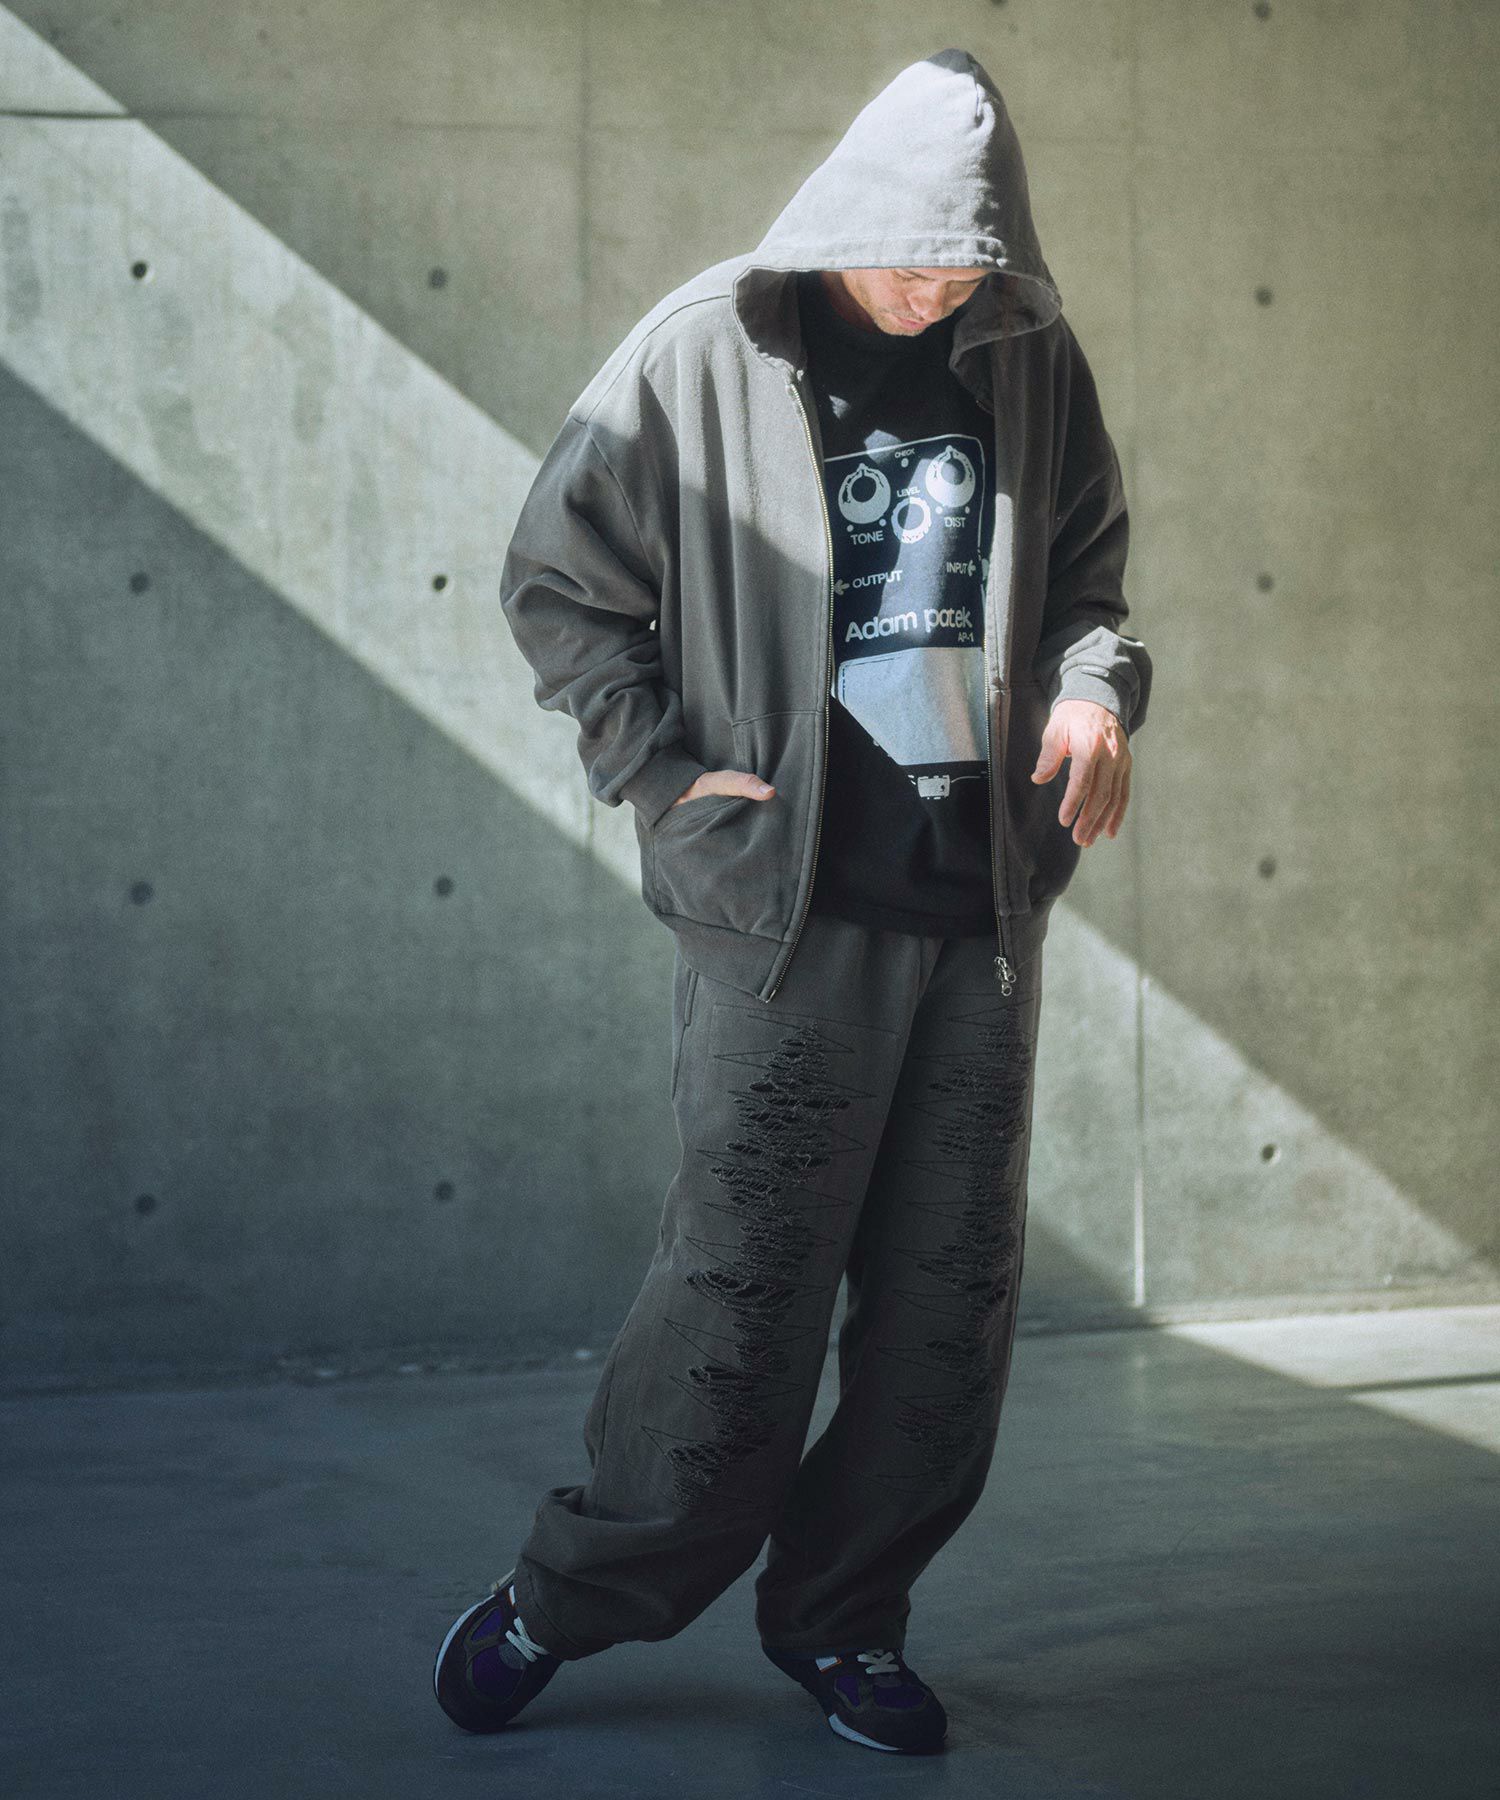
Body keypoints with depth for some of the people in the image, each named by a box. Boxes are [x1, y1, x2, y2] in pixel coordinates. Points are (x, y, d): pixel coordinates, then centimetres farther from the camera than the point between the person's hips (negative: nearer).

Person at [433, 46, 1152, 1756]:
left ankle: (844, 1612, 21)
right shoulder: (705, 356, -4)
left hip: (984, 889, 5)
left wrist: (1095, 688, -1)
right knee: (749, 1267, -5)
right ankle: (570, 1593, 13)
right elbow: (556, 580, 1)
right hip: (789, 898, -4)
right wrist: (667, 772, -6)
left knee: (955, 1279, 7)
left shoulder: (1030, 359, 8)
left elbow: (1085, 563, 20)